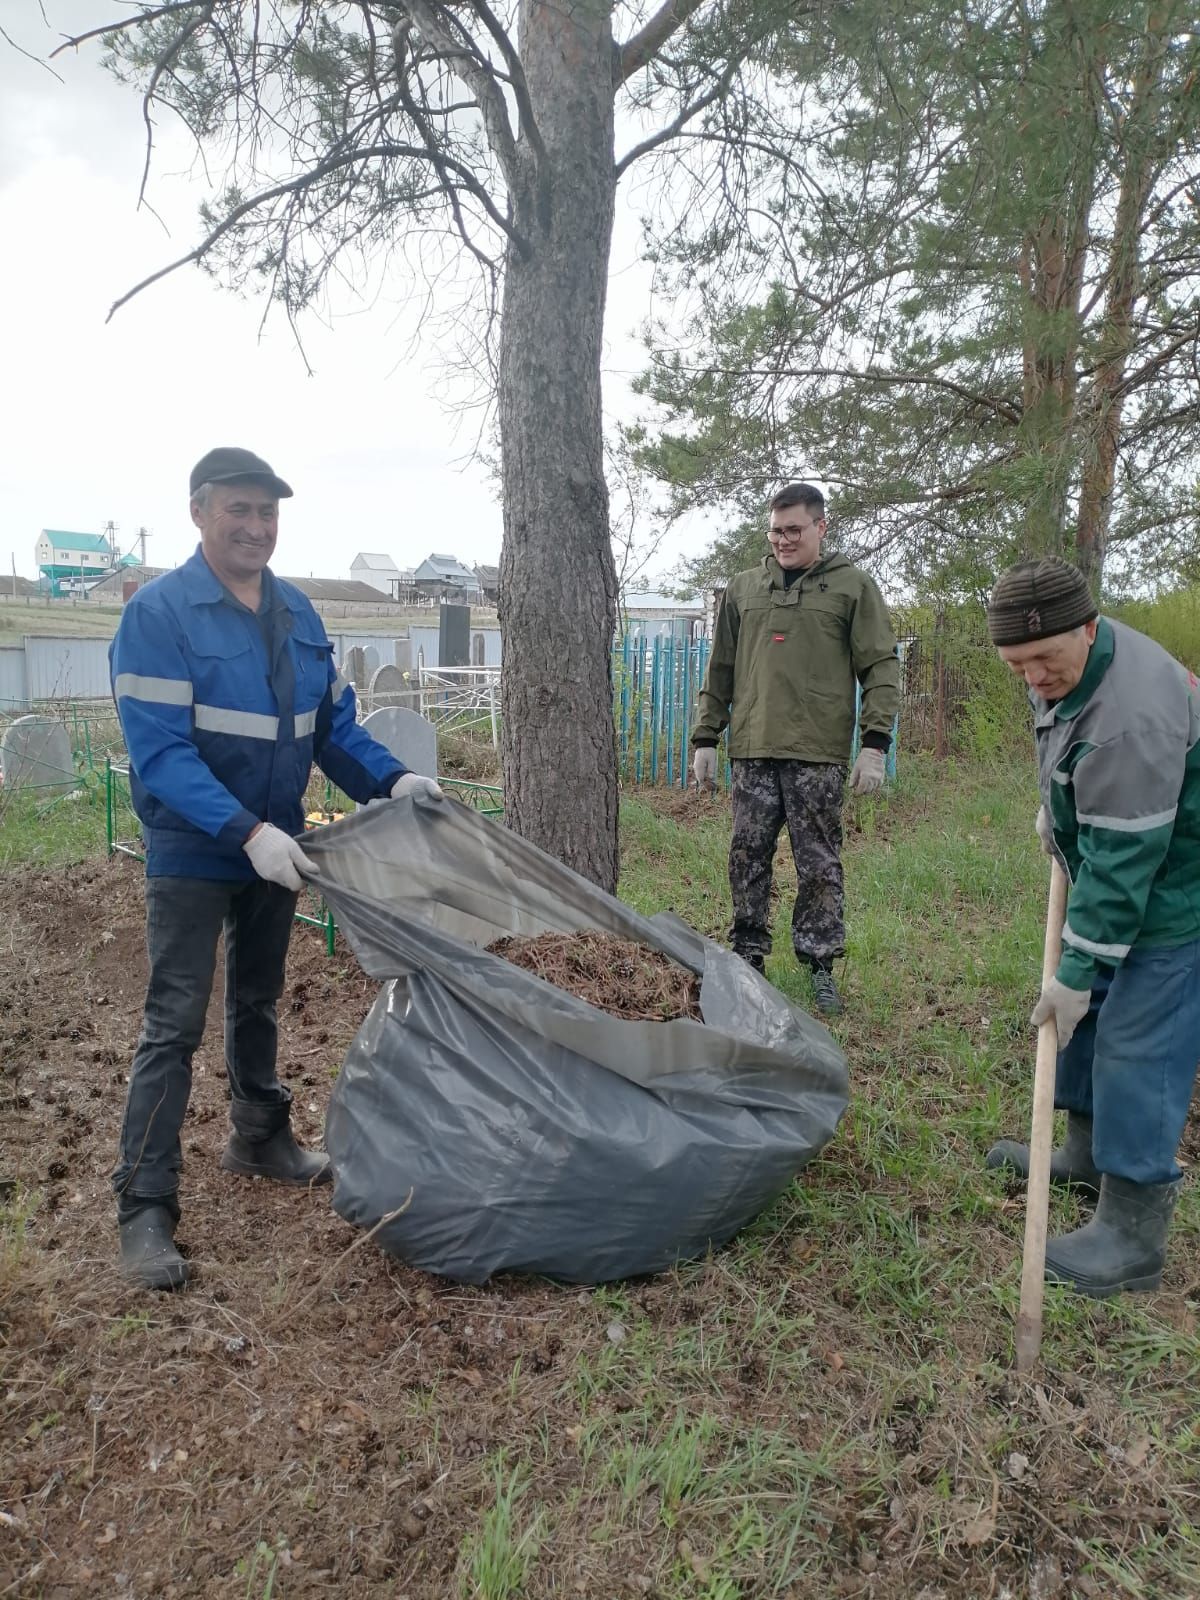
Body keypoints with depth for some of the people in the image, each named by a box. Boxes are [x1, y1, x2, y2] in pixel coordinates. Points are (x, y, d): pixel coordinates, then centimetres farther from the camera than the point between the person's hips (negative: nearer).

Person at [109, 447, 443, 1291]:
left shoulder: (298, 613, 3)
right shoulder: (159, 613, -17)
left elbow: (334, 723, 8)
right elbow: (159, 752, -23)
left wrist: (393, 778, -9)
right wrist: (246, 831, -33)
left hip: (275, 847, 6)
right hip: (192, 854, -6)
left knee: (257, 1001, 20)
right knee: (176, 1023, -3)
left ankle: (262, 1139, 38)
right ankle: (145, 1206, 8)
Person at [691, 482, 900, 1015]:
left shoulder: (852, 586, 5)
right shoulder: (743, 587, 14)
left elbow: (881, 668, 2)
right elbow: (720, 670, 16)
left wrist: (875, 743, -7)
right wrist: (705, 737, 10)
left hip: (819, 754, -3)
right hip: (752, 750, 3)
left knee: (819, 864, 3)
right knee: (748, 858, 6)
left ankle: (821, 965, 14)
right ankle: (748, 955, 19)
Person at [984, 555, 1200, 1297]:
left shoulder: (1131, 720, -35)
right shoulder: (1075, 661, -4)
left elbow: (1121, 862, -30)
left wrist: (1075, 974, -25)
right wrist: (1054, 810, 18)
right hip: (1127, 869, 10)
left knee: (1137, 1052, -7)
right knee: (1089, 1016, 19)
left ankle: (1133, 1236, 4)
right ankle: (1087, 1156, 37)